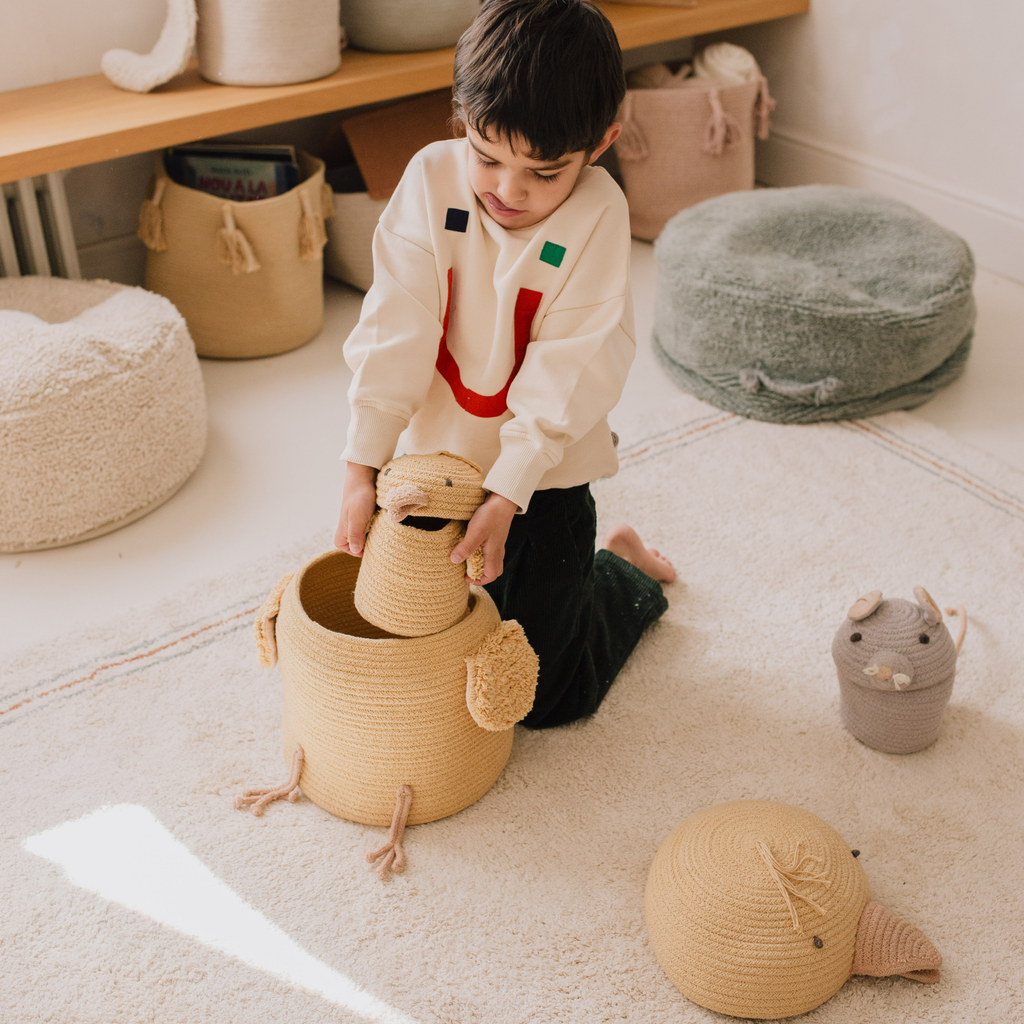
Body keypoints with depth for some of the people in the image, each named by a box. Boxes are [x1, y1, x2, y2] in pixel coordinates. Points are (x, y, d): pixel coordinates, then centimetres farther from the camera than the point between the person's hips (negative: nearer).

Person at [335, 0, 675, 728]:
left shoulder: (597, 214, -17)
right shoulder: (433, 178, -11)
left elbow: (568, 370, -19)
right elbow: (394, 329, -13)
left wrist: (507, 493, -26)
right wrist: (362, 467, -18)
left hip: (542, 483, -3)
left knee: (545, 697, 7)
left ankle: (627, 574, 35)